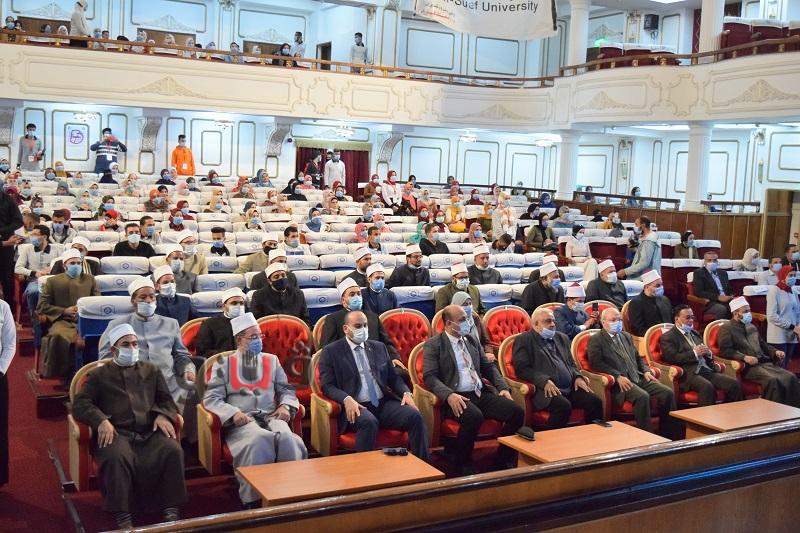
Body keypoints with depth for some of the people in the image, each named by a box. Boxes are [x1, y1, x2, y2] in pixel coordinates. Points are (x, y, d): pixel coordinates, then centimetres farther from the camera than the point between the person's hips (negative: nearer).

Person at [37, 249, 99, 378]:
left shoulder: (90, 279, 22)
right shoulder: (53, 281, 16)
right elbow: (41, 306, 8)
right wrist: (64, 311, -4)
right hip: (63, 321, -1)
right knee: (58, 336, -38)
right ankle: (61, 372, -19)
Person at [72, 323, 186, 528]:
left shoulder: (151, 370, 26)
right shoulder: (99, 375, 19)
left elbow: (166, 399, 23)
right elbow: (80, 404, 7)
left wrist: (163, 415, -2)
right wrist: (101, 420, -13)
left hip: (150, 432, 2)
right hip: (116, 432, -2)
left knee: (173, 450, -29)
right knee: (116, 457, -36)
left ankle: (171, 510, -20)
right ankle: (122, 516, -27)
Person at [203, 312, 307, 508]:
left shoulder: (271, 360, 23)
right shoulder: (223, 364, 13)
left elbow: (286, 389, 23)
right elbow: (211, 398, 4)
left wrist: (285, 405, -1)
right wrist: (234, 413, -13)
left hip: (271, 417, 3)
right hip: (241, 421, -2)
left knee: (286, 437, -33)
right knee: (259, 439, -37)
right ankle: (253, 501, -28)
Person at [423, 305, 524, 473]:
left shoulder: (471, 341, 20)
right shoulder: (433, 344, 1)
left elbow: (489, 367, 24)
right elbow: (430, 377, -9)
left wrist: (503, 388, 7)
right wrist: (449, 395, -26)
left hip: (482, 394, 6)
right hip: (457, 398, -6)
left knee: (517, 412, -15)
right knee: (474, 416, -37)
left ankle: (504, 461, 1)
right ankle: (461, 465, -14)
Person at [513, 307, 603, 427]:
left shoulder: (562, 338, 25)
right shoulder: (523, 340, 4)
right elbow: (521, 368, -6)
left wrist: (577, 377, 5)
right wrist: (544, 381, -19)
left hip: (571, 388, 6)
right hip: (547, 390, -6)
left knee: (595, 402, -15)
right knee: (563, 406, -32)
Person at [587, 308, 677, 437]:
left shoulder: (626, 336, 25)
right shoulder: (596, 340, 3)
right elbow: (596, 363, -10)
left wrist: (646, 371, 7)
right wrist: (618, 376, -19)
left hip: (639, 378, 7)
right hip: (621, 382, -7)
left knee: (668, 393, -11)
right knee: (642, 396, -33)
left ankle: (669, 435, -5)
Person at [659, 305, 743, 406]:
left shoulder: (694, 333, 28)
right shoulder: (667, 337, 4)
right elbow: (671, 358, -11)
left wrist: (708, 352, 5)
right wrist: (694, 353, -13)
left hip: (708, 370, 7)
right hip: (689, 374, -7)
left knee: (735, 384, -15)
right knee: (707, 387, -36)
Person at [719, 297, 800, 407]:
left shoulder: (751, 327, 26)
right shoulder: (726, 328, 1)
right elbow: (725, 350, -10)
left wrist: (775, 352, 14)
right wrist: (744, 357, -21)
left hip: (765, 363, 7)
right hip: (748, 367, -7)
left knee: (790, 377, -14)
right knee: (772, 380, -31)